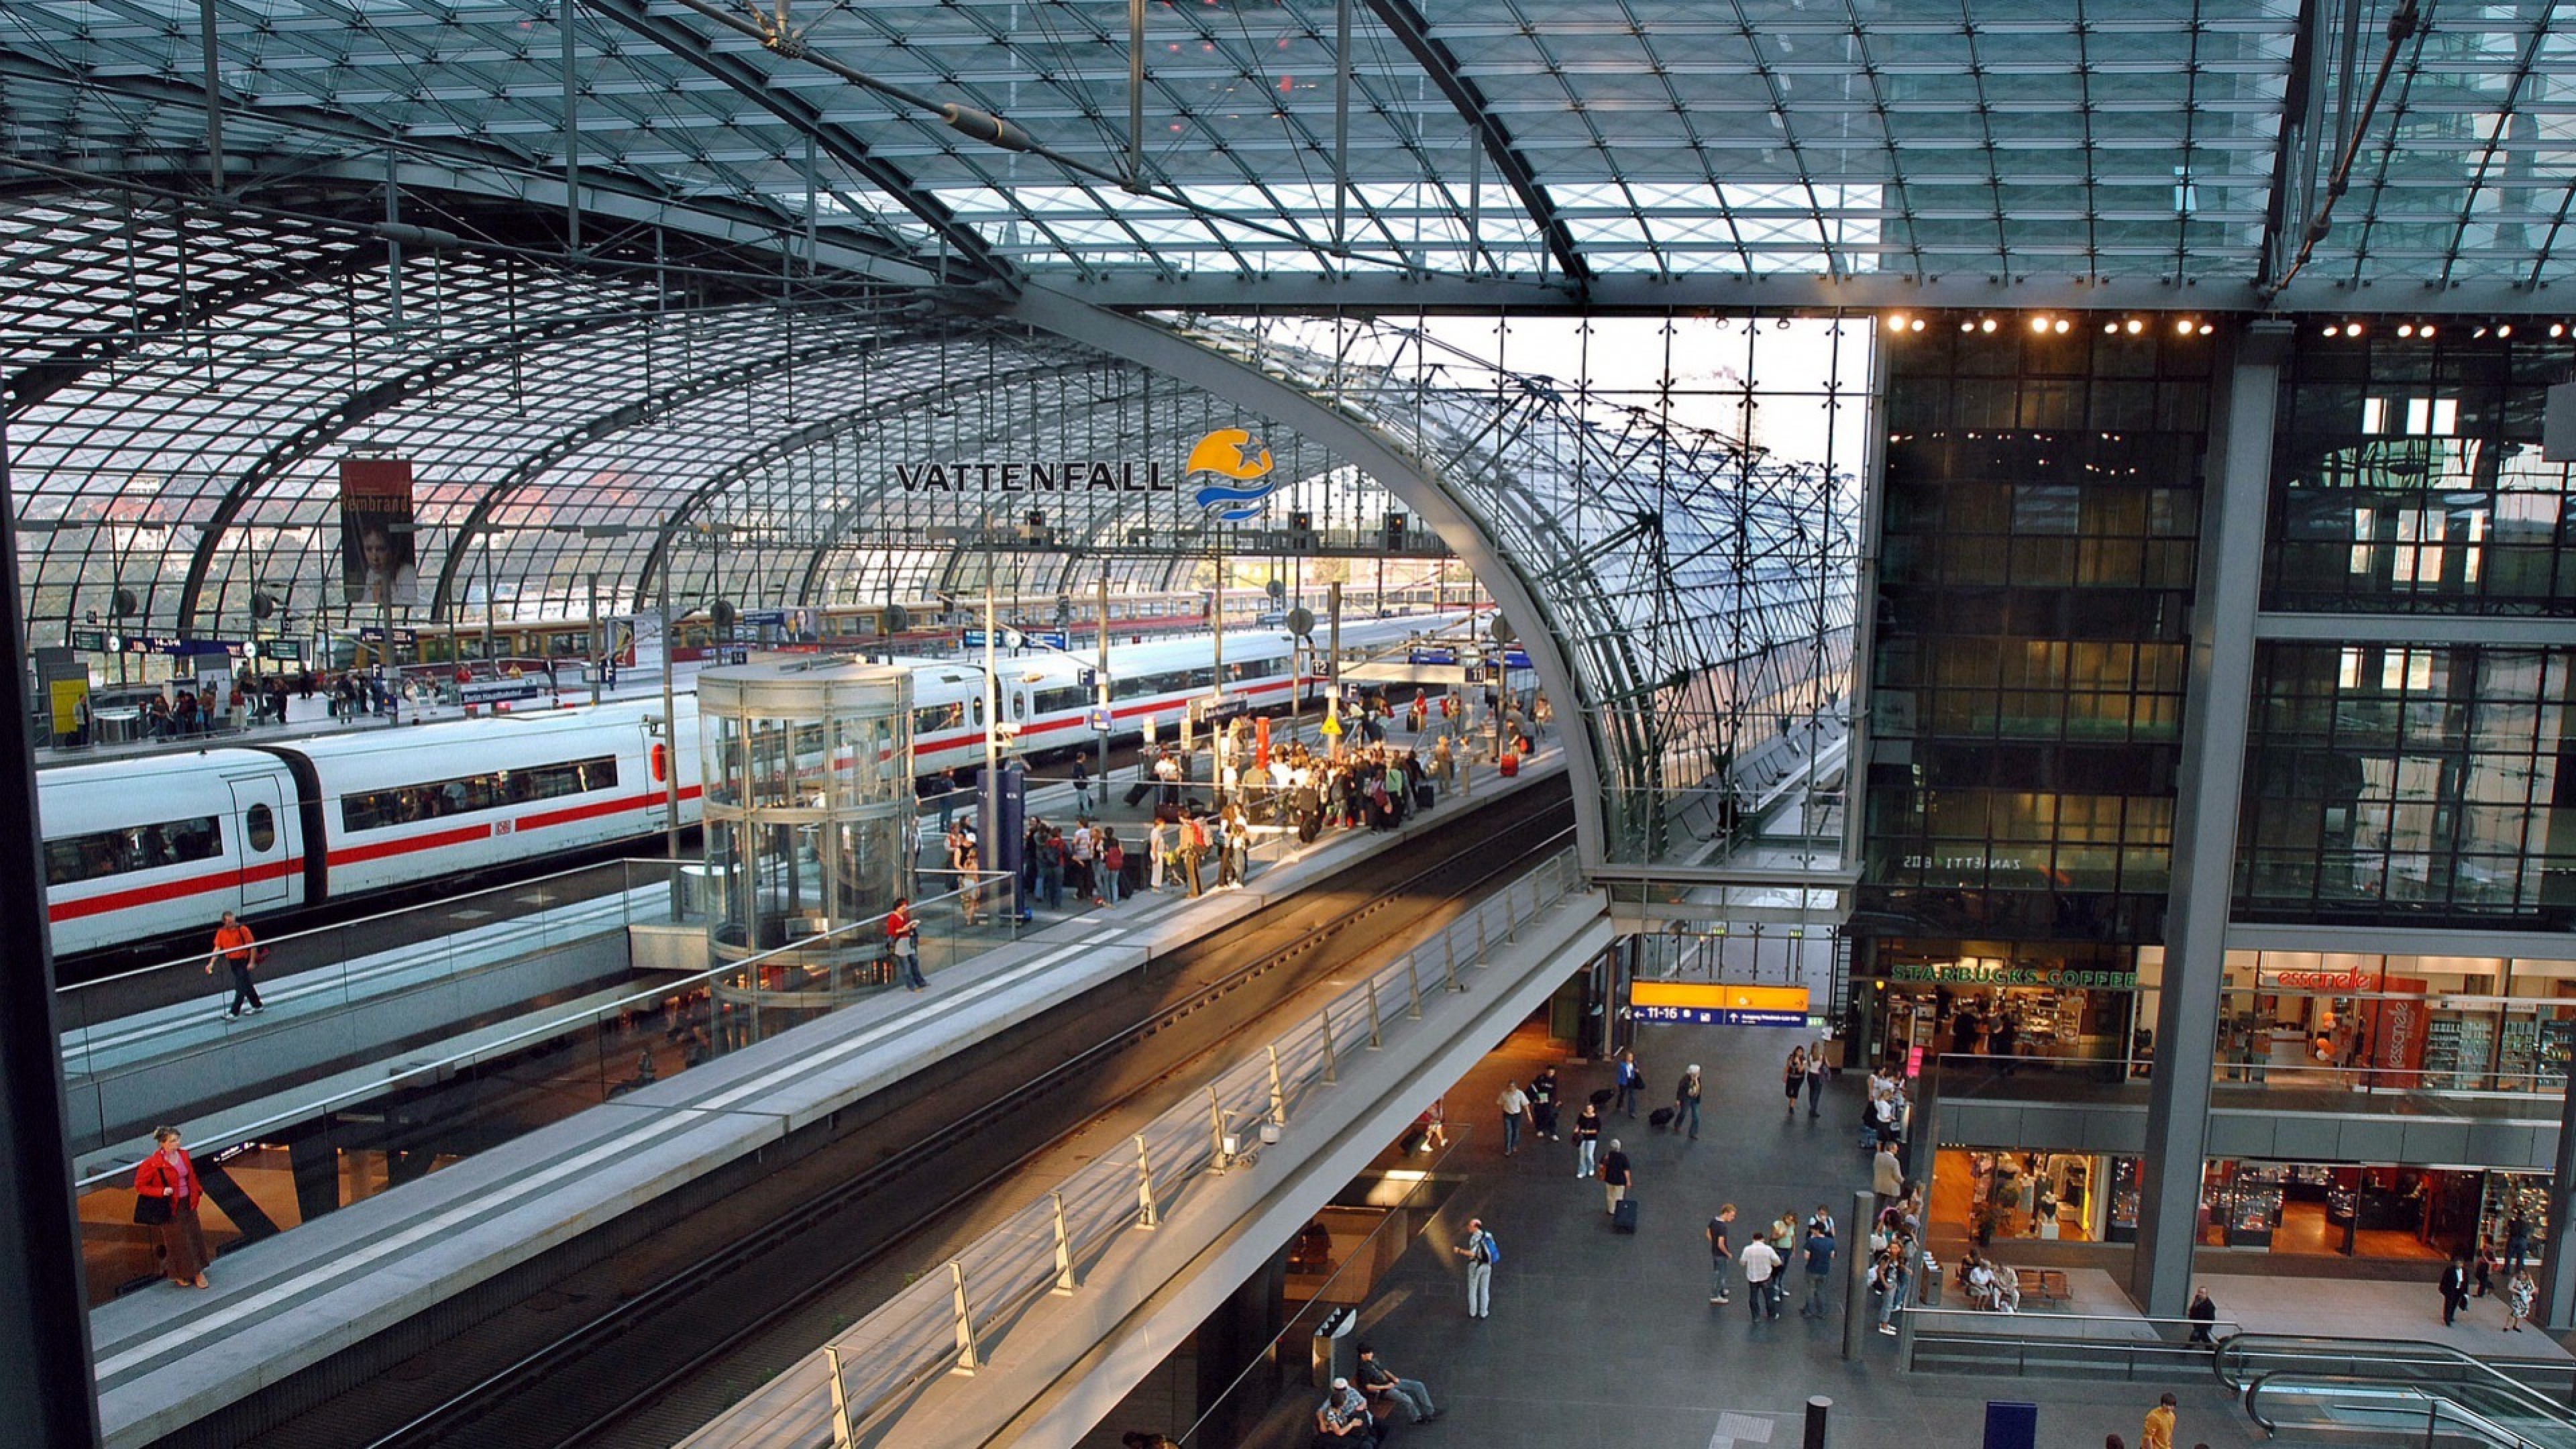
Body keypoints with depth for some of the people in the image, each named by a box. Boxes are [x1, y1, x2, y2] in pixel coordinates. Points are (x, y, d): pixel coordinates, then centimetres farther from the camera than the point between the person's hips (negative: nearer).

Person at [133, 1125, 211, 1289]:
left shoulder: (183, 1155, -2)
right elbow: (139, 1186, -12)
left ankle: (197, 1271, 25)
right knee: (177, 1241, 6)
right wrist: (162, 1192, -23)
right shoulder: (153, 1164, -20)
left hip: (188, 1203, 6)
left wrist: (199, 1190, 8)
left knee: (195, 1236, 12)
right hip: (171, 1207, -6)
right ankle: (179, 1275, 24)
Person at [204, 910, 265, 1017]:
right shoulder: (221, 932, 2)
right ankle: (258, 1006, 28)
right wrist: (211, 963, -14)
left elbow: (253, 946, -10)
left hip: (243, 961, -6)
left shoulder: (242, 929, -12)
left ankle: (234, 1012, -10)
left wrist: (251, 962, -13)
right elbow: (217, 949, -2)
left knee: (241, 987, -9)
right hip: (232, 962, 6)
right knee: (246, 985, 15)